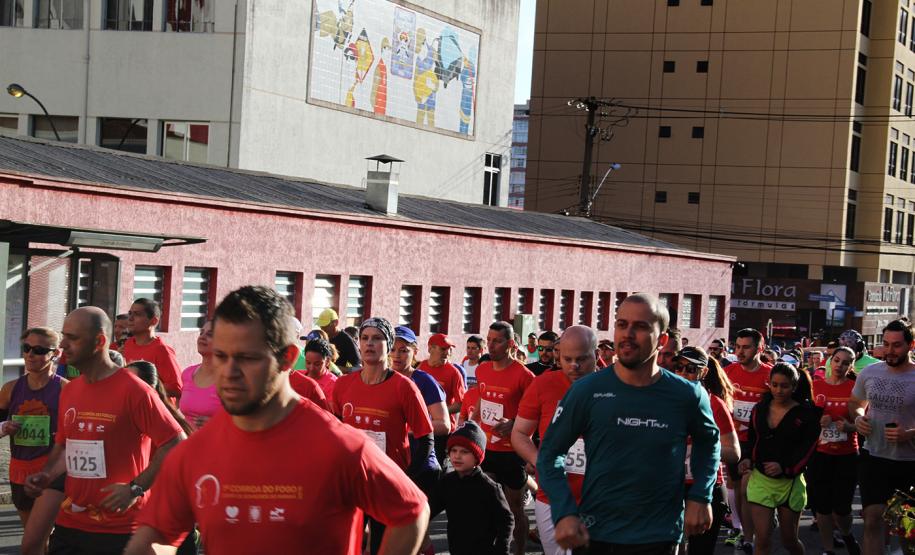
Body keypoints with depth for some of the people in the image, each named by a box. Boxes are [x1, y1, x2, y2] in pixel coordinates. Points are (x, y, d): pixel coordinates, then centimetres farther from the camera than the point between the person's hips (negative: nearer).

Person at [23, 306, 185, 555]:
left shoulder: (133, 390, -14)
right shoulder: (69, 391, 9)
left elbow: (176, 444, -14)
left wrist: (136, 488, -18)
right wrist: (46, 475, 3)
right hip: (69, 525, 6)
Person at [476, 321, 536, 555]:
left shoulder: (523, 375, -15)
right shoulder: (481, 371, 4)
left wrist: (512, 425, -23)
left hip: (512, 452, -5)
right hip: (486, 448, 5)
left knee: (514, 508, 7)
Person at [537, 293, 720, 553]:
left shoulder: (687, 396, -6)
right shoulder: (587, 390, -9)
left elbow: (708, 440, 14)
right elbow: (550, 452, -2)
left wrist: (701, 496, 1)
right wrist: (564, 513, -14)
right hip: (593, 534, 0)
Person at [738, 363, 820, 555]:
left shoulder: (806, 413, -7)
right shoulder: (759, 409, 4)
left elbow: (808, 448, -11)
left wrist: (785, 467, -21)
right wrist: (747, 459, -5)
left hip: (790, 482, -2)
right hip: (760, 479, 2)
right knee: (762, 539, -5)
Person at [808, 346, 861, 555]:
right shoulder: (815, 385, 4)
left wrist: (849, 426, -17)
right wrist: (817, 422, -9)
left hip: (847, 455, -2)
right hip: (820, 453, 2)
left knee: (841, 508, -2)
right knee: (822, 506, 3)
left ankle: (847, 534, 30)